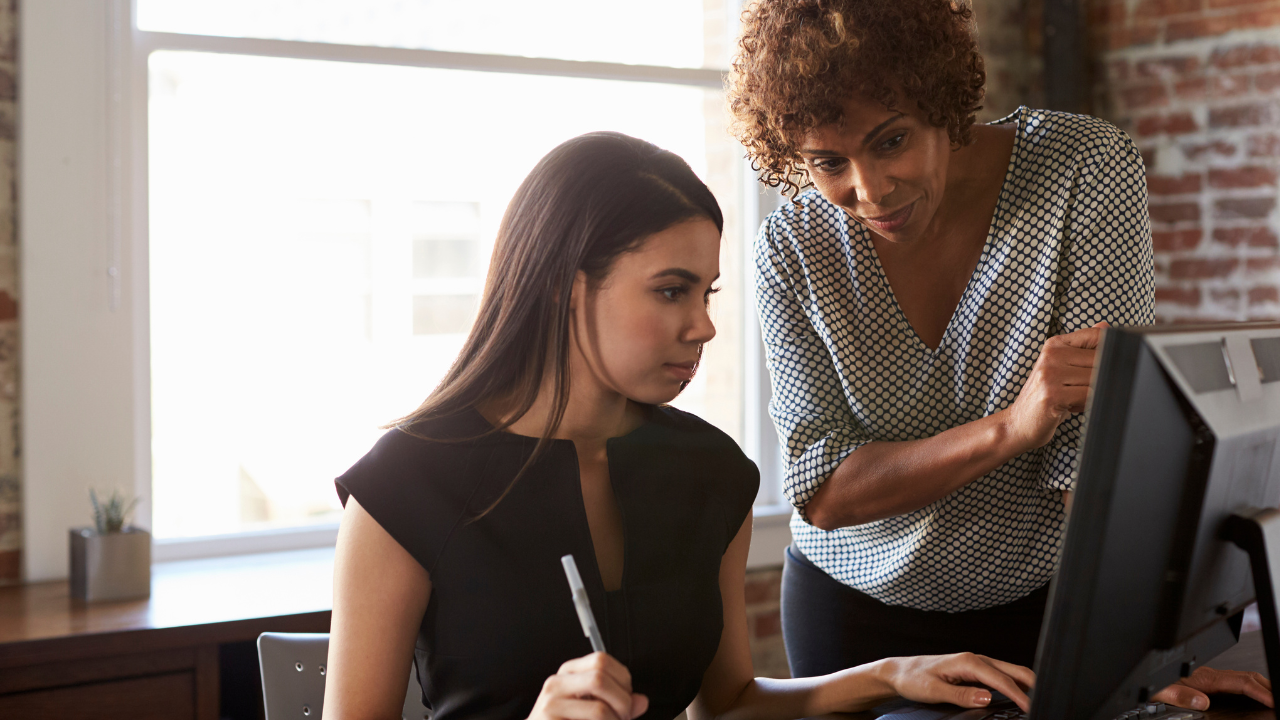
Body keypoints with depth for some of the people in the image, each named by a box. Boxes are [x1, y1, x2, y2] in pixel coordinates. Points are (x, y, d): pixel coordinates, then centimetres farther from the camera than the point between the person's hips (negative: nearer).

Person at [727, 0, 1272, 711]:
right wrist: (1009, 428, -34)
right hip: (856, 606, 1)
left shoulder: (1089, 167, -20)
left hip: (1048, 596, -1)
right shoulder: (792, 248, -15)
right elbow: (822, 493, -20)